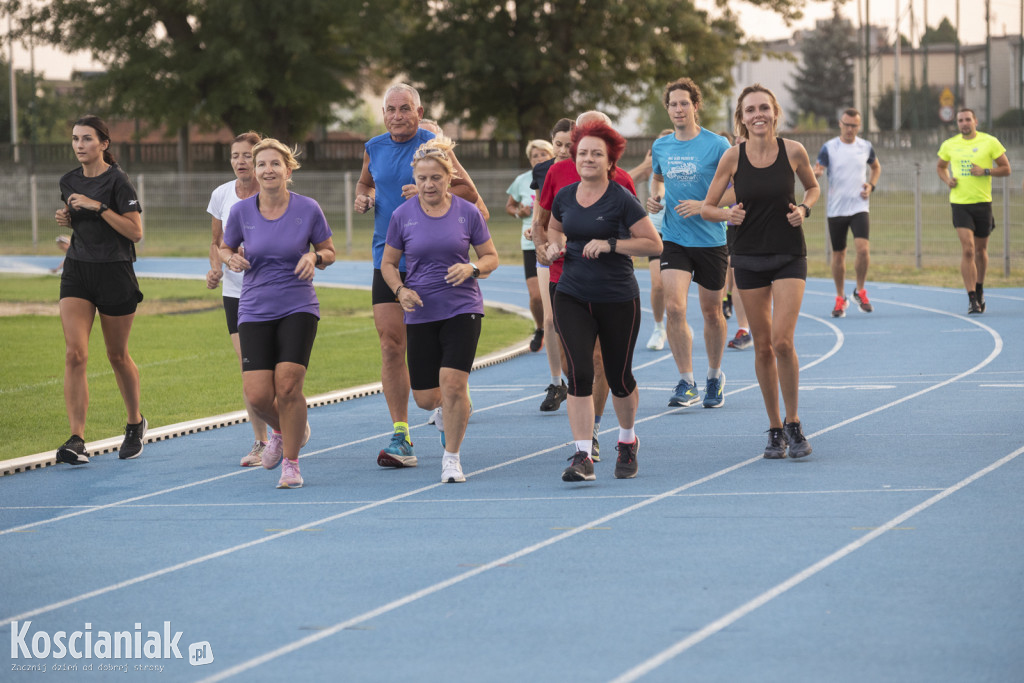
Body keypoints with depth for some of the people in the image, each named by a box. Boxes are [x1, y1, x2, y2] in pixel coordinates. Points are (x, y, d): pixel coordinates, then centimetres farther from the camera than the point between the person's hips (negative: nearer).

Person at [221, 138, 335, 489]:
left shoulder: (308, 209, -5)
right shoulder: (240, 211, -2)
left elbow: (329, 252, 8)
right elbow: (225, 248, 13)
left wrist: (315, 257, -14)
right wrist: (231, 259, -9)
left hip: (298, 308, -1)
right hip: (254, 311, 2)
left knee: (288, 385, -16)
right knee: (258, 396, -8)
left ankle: (291, 462, 4)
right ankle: (284, 430, 28)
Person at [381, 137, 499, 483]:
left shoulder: (468, 213, -2)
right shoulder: (403, 215, -1)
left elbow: (491, 257, 7)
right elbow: (388, 263, 8)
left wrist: (472, 267, -15)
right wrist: (400, 290, -11)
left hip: (462, 308, -1)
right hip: (420, 312, 1)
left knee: (453, 383, -16)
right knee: (425, 397, 3)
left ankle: (452, 458, 1)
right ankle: (443, 410, 42)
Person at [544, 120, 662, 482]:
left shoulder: (621, 200, -10)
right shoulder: (564, 196, 4)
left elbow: (654, 244, -10)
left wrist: (610, 244, -19)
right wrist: (555, 244, 2)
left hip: (618, 300, -3)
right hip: (571, 298, 3)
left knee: (618, 376, 9)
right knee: (579, 373, -11)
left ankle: (627, 441, 36)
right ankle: (583, 456, -13)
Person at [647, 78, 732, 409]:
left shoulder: (717, 145, -8)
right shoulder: (661, 146, 5)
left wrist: (703, 205, -18)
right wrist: (654, 196, 4)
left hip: (711, 241, -2)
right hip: (674, 240, 2)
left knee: (711, 311, 9)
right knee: (673, 307, -14)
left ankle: (715, 377, 29)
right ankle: (686, 382, -6)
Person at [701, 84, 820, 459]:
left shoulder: (793, 151, -6)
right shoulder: (733, 157, -5)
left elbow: (812, 186, 13)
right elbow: (707, 207, 3)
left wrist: (804, 209, -7)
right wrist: (728, 214, -17)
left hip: (789, 255, -1)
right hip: (749, 257, 1)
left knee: (782, 341, -13)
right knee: (763, 346, 5)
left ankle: (794, 425, 3)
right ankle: (775, 429, 18)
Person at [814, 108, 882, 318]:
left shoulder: (866, 147, 5)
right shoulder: (829, 148, -3)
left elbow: (876, 167, 22)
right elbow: (817, 171, -7)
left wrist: (871, 185, 4)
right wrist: (816, 173, -32)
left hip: (859, 207, 1)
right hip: (836, 209, -1)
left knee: (863, 249, -17)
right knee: (838, 255, 5)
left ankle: (860, 291, 4)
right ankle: (840, 298, 21)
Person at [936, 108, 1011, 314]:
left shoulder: (990, 142, -2)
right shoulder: (949, 145, 5)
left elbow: (1006, 169, 1)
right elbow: (942, 167, 21)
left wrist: (985, 171, -15)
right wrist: (947, 180, -1)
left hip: (982, 202, 0)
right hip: (959, 203, 0)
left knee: (980, 250, 12)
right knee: (967, 250, -13)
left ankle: (979, 290, 35)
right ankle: (972, 299, -13)